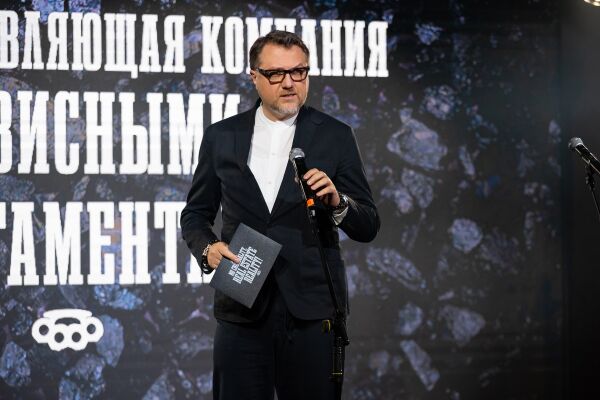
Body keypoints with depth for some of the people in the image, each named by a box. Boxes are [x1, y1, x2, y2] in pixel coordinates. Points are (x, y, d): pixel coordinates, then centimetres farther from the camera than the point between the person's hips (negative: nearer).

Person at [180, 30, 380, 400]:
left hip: (312, 308, -1)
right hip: (241, 308, 1)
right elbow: (196, 213, 14)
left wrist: (336, 202, -19)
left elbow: (368, 227, 1)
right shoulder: (222, 137, 6)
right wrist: (208, 247, -7)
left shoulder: (335, 136, 2)